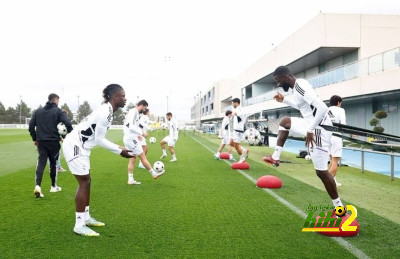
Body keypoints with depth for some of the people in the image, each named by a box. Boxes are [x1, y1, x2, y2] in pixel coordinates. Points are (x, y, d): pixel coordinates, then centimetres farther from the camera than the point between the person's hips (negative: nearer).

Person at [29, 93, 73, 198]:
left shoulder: (38, 111, 11)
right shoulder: (58, 111, -3)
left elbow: (31, 125, 9)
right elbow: (68, 123, -16)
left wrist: (35, 139, 16)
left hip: (41, 142, 3)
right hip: (53, 142, -3)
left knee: (41, 163, 2)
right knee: (53, 164, 11)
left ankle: (38, 186, -19)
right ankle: (54, 186, 24)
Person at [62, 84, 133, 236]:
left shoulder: (107, 111, 9)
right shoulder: (105, 112, -21)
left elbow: (98, 137, 12)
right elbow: (99, 139, -19)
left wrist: (119, 148, 9)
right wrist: (120, 151, -13)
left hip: (80, 147, 10)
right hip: (74, 146, -10)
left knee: (86, 182, 14)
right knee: (84, 183, -7)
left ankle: (85, 218, 26)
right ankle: (79, 226, 1)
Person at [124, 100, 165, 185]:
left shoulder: (133, 112, 17)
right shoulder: (134, 112, -14)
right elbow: (131, 127, -24)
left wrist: (138, 135, 18)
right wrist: (141, 133, -16)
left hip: (128, 138, 10)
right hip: (131, 139, -10)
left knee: (132, 158, 10)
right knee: (142, 156, -2)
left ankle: (130, 180, 11)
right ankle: (154, 174, 7)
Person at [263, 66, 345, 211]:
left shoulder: (300, 86, -21)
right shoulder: (297, 86, 10)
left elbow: (322, 108, -30)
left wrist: (310, 131, -26)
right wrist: (284, 100, 22)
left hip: (318, 129, -10)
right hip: (311, 125, 10)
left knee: (321, 171, -3)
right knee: (284, 121, 25)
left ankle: (339, 208, 9)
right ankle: (276, 157, 26)